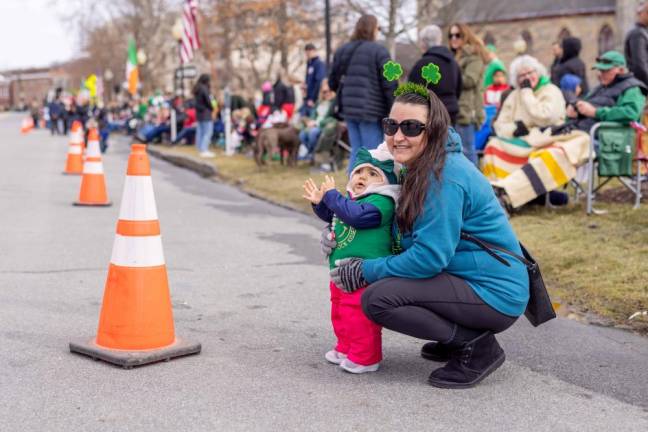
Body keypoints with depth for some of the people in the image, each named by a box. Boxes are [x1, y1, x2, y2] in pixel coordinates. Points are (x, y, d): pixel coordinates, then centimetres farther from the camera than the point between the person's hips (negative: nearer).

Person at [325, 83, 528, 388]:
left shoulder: (444, 176, -20)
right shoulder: (420, 168, 11)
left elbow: (431, 256, -23)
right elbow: (404, 236, 17)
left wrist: (366, 271, -14)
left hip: (495, 295, -10)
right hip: (468, 279, 10)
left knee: (377, 298, -20)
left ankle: (478, 348, -8)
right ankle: (460, 337, 13)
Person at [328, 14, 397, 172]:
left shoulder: (342, 50, 11)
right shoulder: (378, 51, -8)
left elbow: (332, 82, 17)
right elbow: (389, 85, -11)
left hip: (349, 109, 6)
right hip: (371, 110, -6)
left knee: (356, 152, 14)